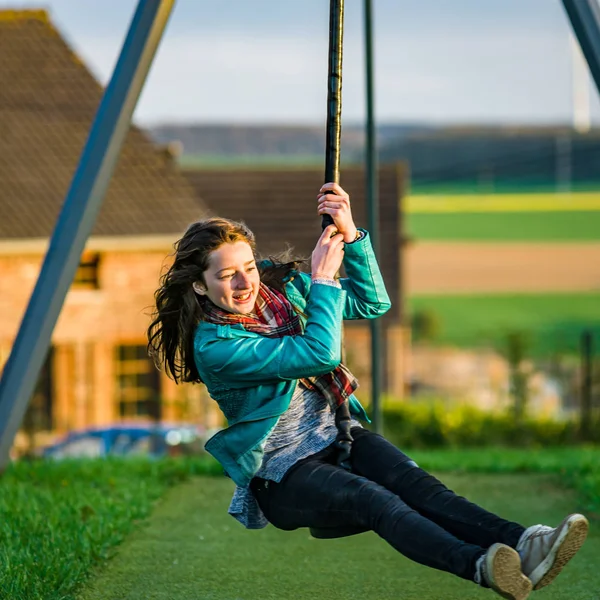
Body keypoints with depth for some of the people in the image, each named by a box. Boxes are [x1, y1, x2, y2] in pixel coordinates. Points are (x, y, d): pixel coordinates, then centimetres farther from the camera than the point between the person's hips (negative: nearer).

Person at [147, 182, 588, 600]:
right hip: (282, 470, -6)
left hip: (337, 432, 6)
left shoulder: (280, 285, 6)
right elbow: (318, 354, -21)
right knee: (372, 500, -34)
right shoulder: (214, 347, -15)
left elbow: (372, 304, 5)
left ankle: (521, 543, -50)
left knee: (411, 480, -25)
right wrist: (322, 278, -12)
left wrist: (351, 236, -8)